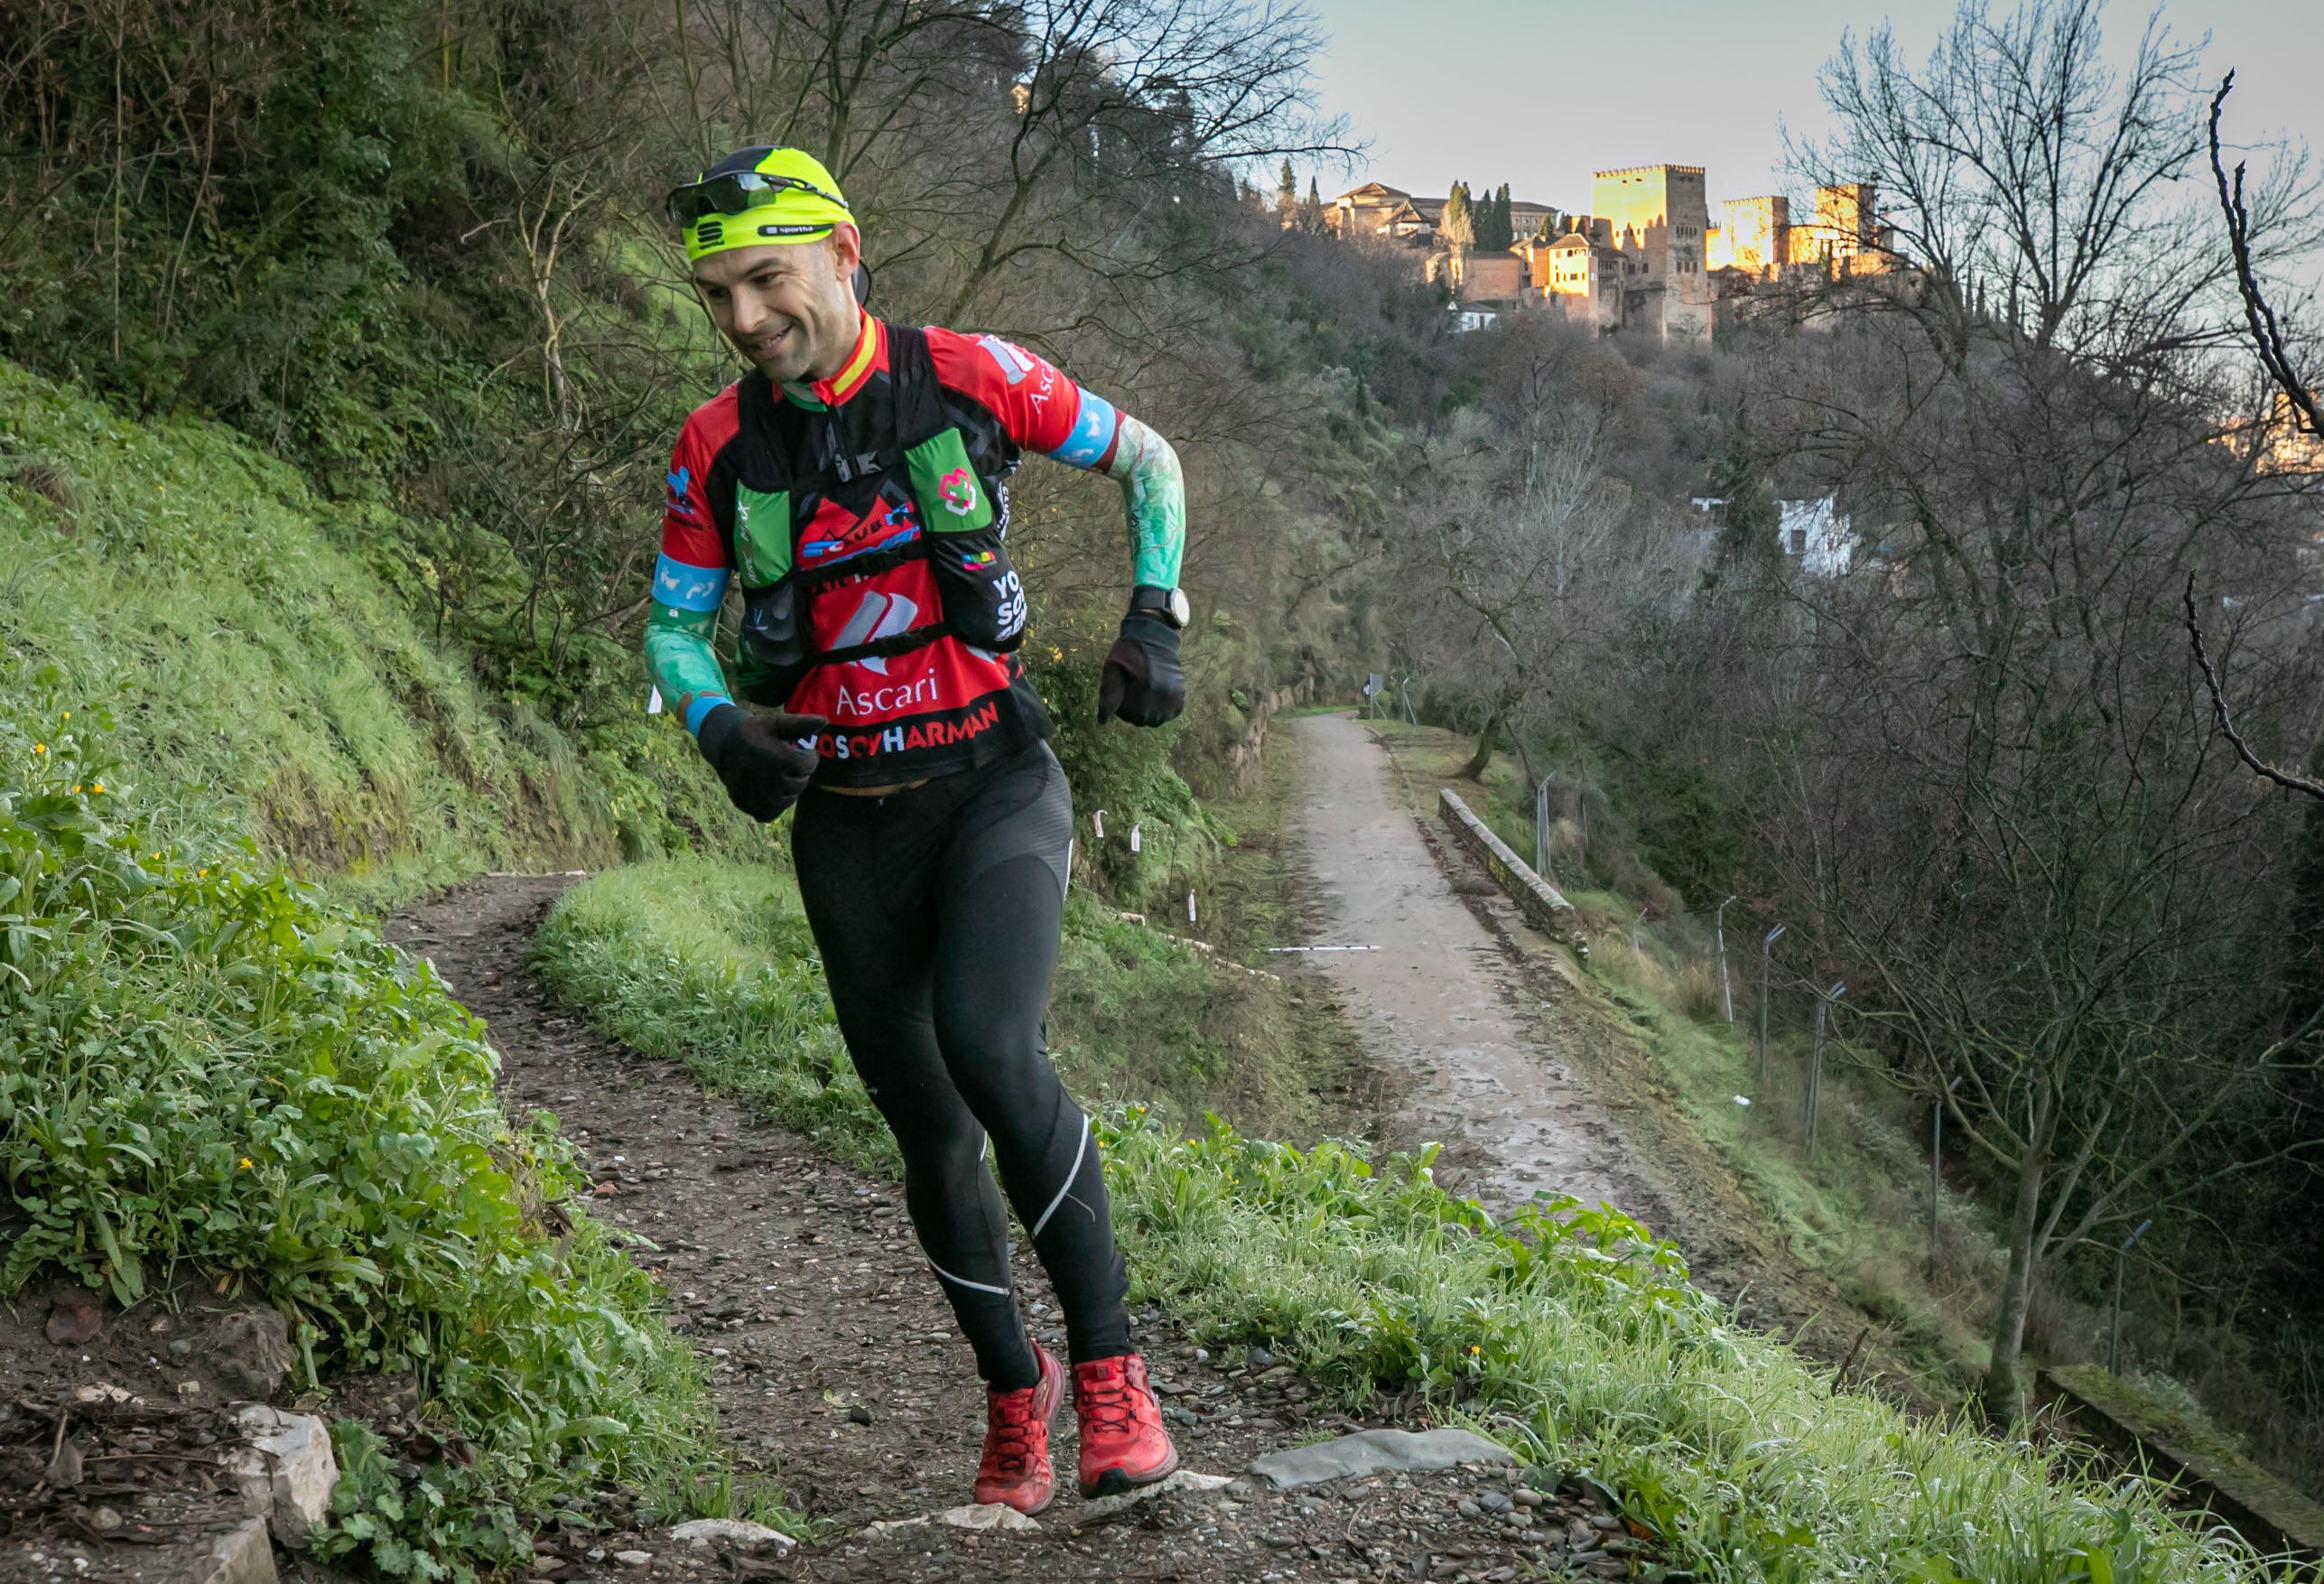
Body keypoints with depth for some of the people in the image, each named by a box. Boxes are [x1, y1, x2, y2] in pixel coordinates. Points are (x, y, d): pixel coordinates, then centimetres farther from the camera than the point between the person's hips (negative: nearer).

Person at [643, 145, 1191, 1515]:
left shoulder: (967, 376, -8)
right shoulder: (719, 446, -2)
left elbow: (1147, 459, 6)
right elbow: (675, 628, 6)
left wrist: (1155, 620, -7)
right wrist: (721, 725, -15)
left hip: (994, 783, -3)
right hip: (845, 822, 3)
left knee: (991, 1051, -26)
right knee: (927, 1125, 9)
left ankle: (1109, 1365, -13)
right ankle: (1014, 1393, 28)